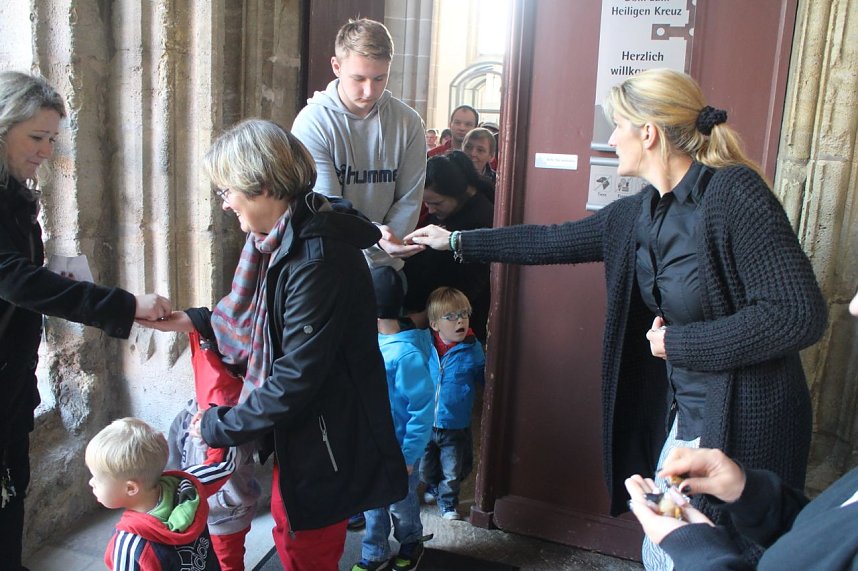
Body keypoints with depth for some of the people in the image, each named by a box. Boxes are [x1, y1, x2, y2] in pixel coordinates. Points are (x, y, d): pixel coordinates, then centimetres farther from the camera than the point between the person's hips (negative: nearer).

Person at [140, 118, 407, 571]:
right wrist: (193, 321, 10)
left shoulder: (318, 260, -29)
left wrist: (218, 427, -16)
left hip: (325, 444, -9)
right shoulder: (285, 240, 3)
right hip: (300, 432, 9)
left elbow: (296, 379, -27)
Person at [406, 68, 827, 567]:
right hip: (682, 417, 7)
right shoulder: (639, 214, 4)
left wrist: (680, 343, -17)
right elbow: (553, 241, 16)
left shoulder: (735, 192, -19)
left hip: (745, 426, -7)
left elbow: (800, 313, -24)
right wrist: (456, 241, 22)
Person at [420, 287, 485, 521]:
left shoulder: (472, 350, -13)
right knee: (425, 466, 23)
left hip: (456, 425, -2)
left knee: (453, 470, 13)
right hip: (425, 423, 2)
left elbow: (484, 378, 2)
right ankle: (433, 487, 53)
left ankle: (448, 502, 37)